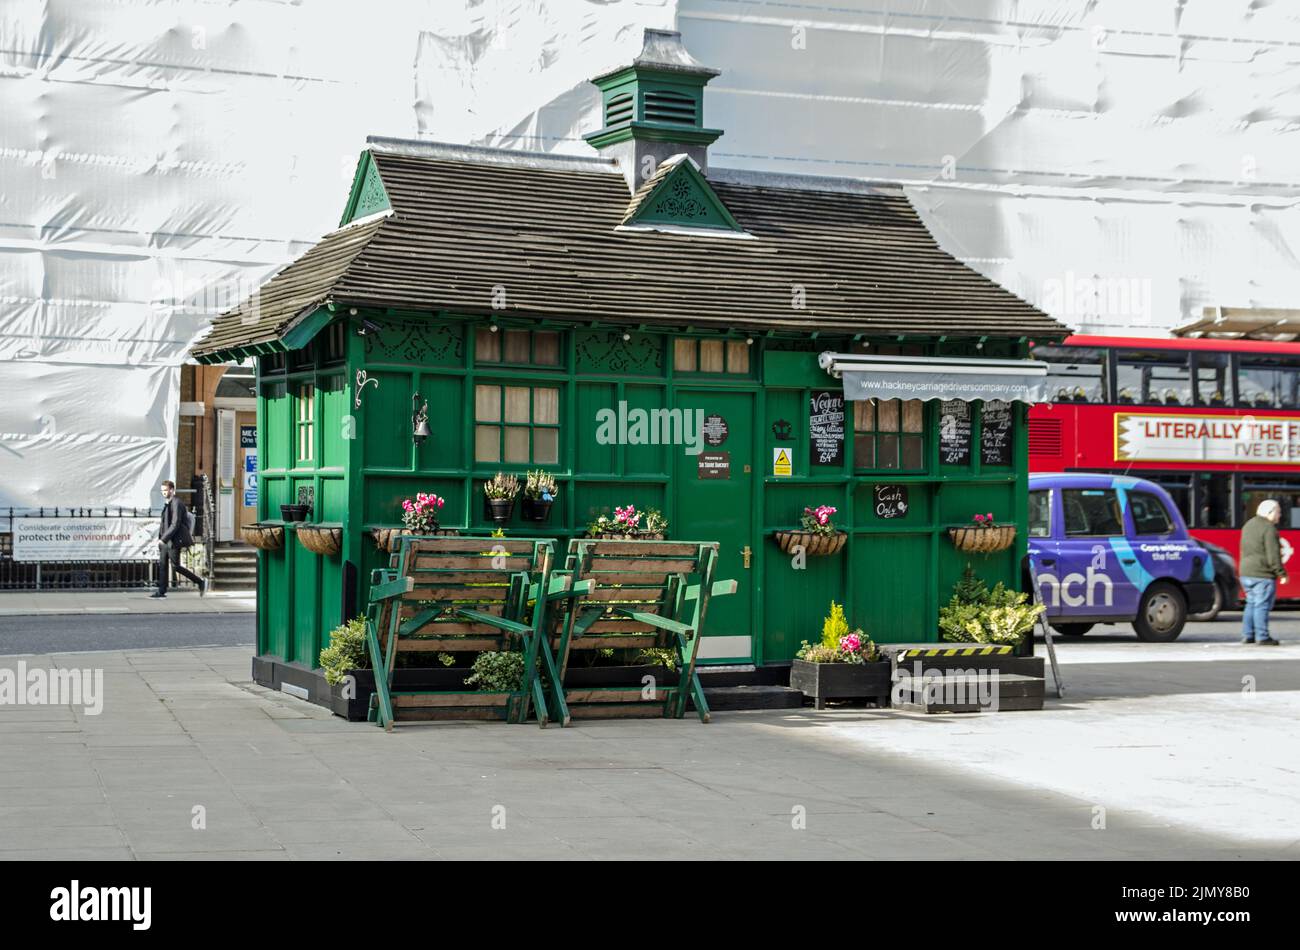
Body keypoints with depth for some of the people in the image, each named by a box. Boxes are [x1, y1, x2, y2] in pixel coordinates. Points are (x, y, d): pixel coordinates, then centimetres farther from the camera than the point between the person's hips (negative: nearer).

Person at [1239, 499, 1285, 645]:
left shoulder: (1248, 525, 16)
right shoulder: (1269, 528, -13)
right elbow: (1273, 555, -17)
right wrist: (1282, 573, -13)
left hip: (1246, 572, 9)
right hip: (1262, 574, -9)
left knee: (1251, 604, 14)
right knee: (1262, 605, -5)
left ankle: (1247, 635, 14)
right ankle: (1262, 637, -5)